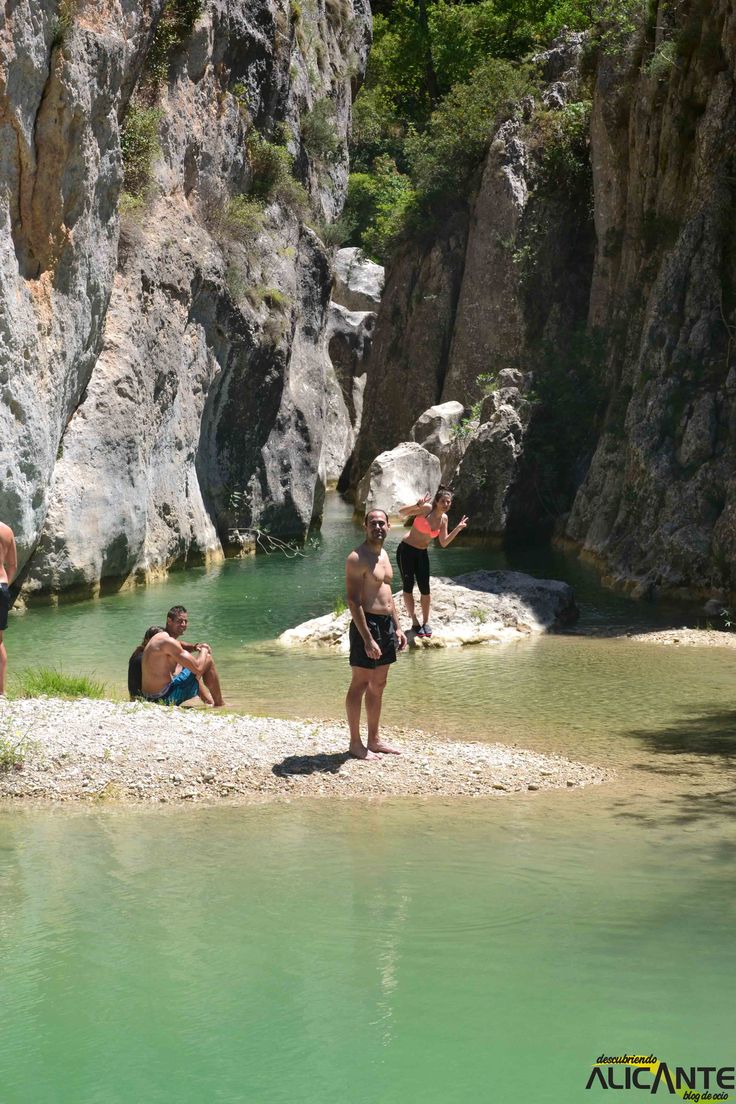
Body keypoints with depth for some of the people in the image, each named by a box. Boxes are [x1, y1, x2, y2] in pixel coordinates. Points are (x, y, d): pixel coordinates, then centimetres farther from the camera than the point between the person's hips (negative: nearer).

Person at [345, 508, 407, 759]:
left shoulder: (383, 555, 14)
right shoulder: (357, 558, -15)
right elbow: (354, 601, -20)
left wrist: (397, 628, 16)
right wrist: (368, 639, -24)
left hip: (386, 624, 9)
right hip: (366, 624, -9)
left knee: (378, 685, 14)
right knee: (360, 684, -1)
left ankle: (374, 739, 23)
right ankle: (355, 743, 6)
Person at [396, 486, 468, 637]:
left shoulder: (443, 519, 1)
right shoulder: (426, 509, -17)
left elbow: (443, 543, 4)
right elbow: (402, 513, -24)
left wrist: (457, 529, -5)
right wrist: (417, 506, -41)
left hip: (422, 553, 5)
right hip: (406, 550, -5)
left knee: (425, 589, 1)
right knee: (408, 587, 1)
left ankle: (426, 622, 14)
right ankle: (414, 622, 11)